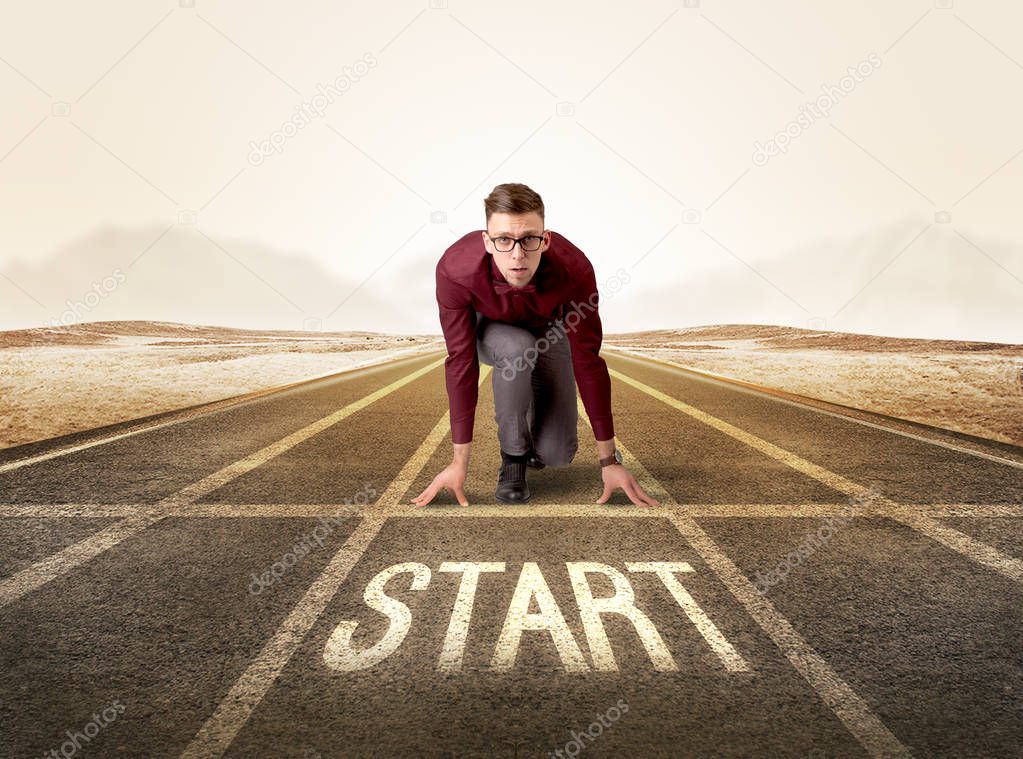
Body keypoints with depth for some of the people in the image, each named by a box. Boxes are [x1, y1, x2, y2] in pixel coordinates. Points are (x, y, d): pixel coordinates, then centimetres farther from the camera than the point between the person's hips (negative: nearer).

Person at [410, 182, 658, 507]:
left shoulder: (573, 268, -37)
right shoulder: (454, 269, -38)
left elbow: (588, 361, -30)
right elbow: (461, 362, -32)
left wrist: (609, 460, -26)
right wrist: (459, 463, -29)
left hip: (548, 330, 1)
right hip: (489, 330, 0)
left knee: (557, 454, -14)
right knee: (516, 348, -39)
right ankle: (513, 457, -14)